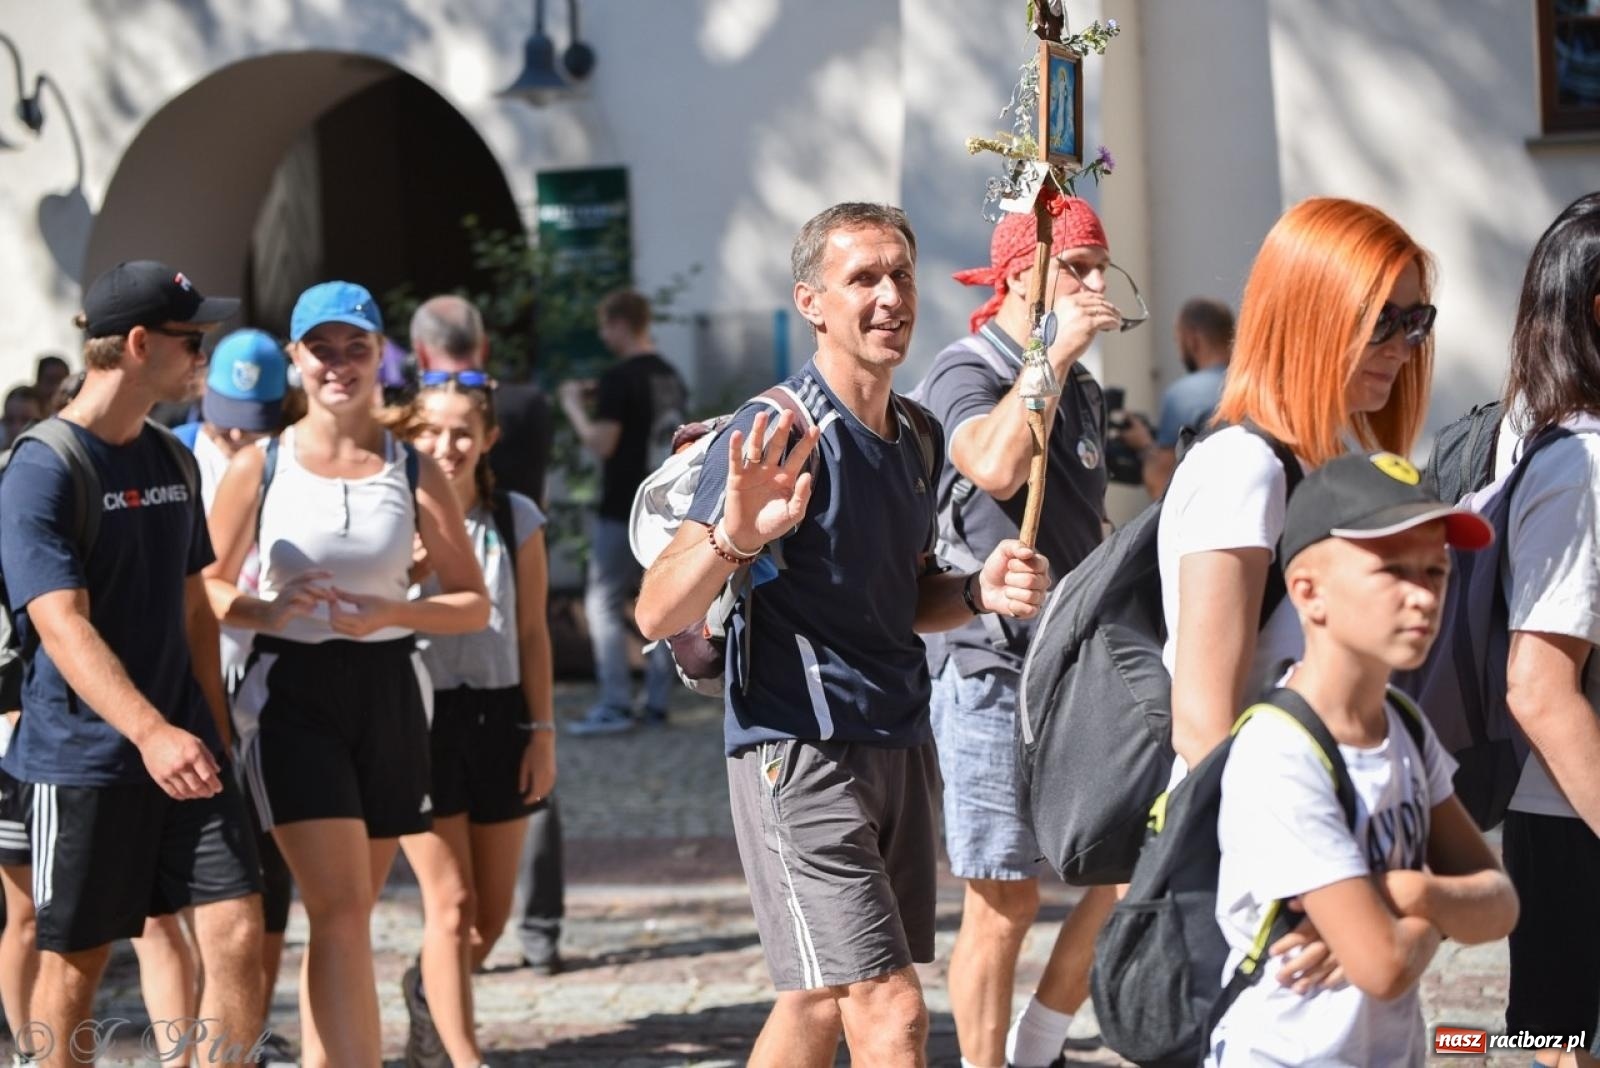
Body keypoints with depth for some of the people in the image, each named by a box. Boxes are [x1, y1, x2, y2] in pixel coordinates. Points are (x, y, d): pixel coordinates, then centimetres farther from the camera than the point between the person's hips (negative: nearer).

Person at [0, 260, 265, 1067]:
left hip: (185, 749, 6)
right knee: (74, 962, 4)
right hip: (83, 759, -6)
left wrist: (216, 731, 15)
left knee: (237, 937, -4)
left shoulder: (172, 462, 11)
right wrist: (152, 733, -34)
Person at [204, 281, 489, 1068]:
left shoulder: (414, 472, 5)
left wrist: (393, 612, -12)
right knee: (340, 908, -14)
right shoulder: (260, 468, 1)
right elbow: (207, 588, 6)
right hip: (292, 694, -3)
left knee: (346, 913, 11)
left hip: (388, 692, 3)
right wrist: (268, 611, -15)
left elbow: (474, 605, 6)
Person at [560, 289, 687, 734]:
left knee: (605, 603, -3)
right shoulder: (671, 377, 12)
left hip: (623, 510, -8)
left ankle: (615, 705, -8)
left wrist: (574, 407, -4)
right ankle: (658, 703, 10)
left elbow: (601, 443, -18)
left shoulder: (619, 380, -14)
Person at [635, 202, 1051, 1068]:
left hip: (901, 745, 8)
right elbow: (658, 614, -18)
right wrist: (731, 538, -39)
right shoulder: (777, 434, -12)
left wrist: (977, 592, 4)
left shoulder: (917, 436, 12)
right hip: (800, 752, -8)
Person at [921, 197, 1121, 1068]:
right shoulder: (966, 373, -8)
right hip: (993, 673, -8)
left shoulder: (1083, 392, 16)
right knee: (1004, 906, -4)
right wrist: (1056, 353, -22)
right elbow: (997, 469, -30)